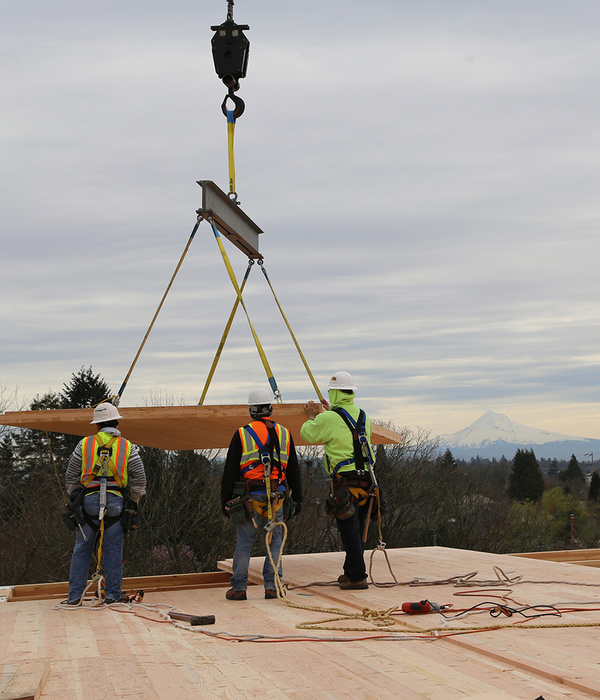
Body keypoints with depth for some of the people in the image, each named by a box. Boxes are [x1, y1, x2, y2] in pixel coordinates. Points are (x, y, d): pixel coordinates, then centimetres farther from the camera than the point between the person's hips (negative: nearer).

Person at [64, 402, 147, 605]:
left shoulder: (85, 444, 6)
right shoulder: (127, 446, 5)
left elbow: (71, 476, 9)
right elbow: (139, 478, 5)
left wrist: (74, 498, 22)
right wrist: (134, 501, 18)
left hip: (89, 499, 1)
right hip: (115, 501, 0)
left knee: (82, 550, 7)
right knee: (113, 550, 5)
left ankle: (75, 596, 9)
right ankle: (112, 594, 8)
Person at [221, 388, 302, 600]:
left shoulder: (242, 434, -2)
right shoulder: (284, 434, 7)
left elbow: (230, 472, 0)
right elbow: (294, 471, 12)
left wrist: (225, 500, 7)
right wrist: (297, 499, 19)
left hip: (250, 498, -2)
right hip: (277, 498, 2)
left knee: (244, 543, 6)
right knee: (275, 541, 9)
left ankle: (238, 588, 9)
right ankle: (272, 587, 7)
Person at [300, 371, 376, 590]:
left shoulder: (329, 419, -11)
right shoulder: (363, 416, 10)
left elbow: (306, 434, 4)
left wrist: (311, 417, 23)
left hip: (345, 481, -7)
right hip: (365, 479, 7)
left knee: (350, 531, -3)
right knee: (357, 530, 15)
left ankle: (357, 577, -2)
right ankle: (350, 572, 26)